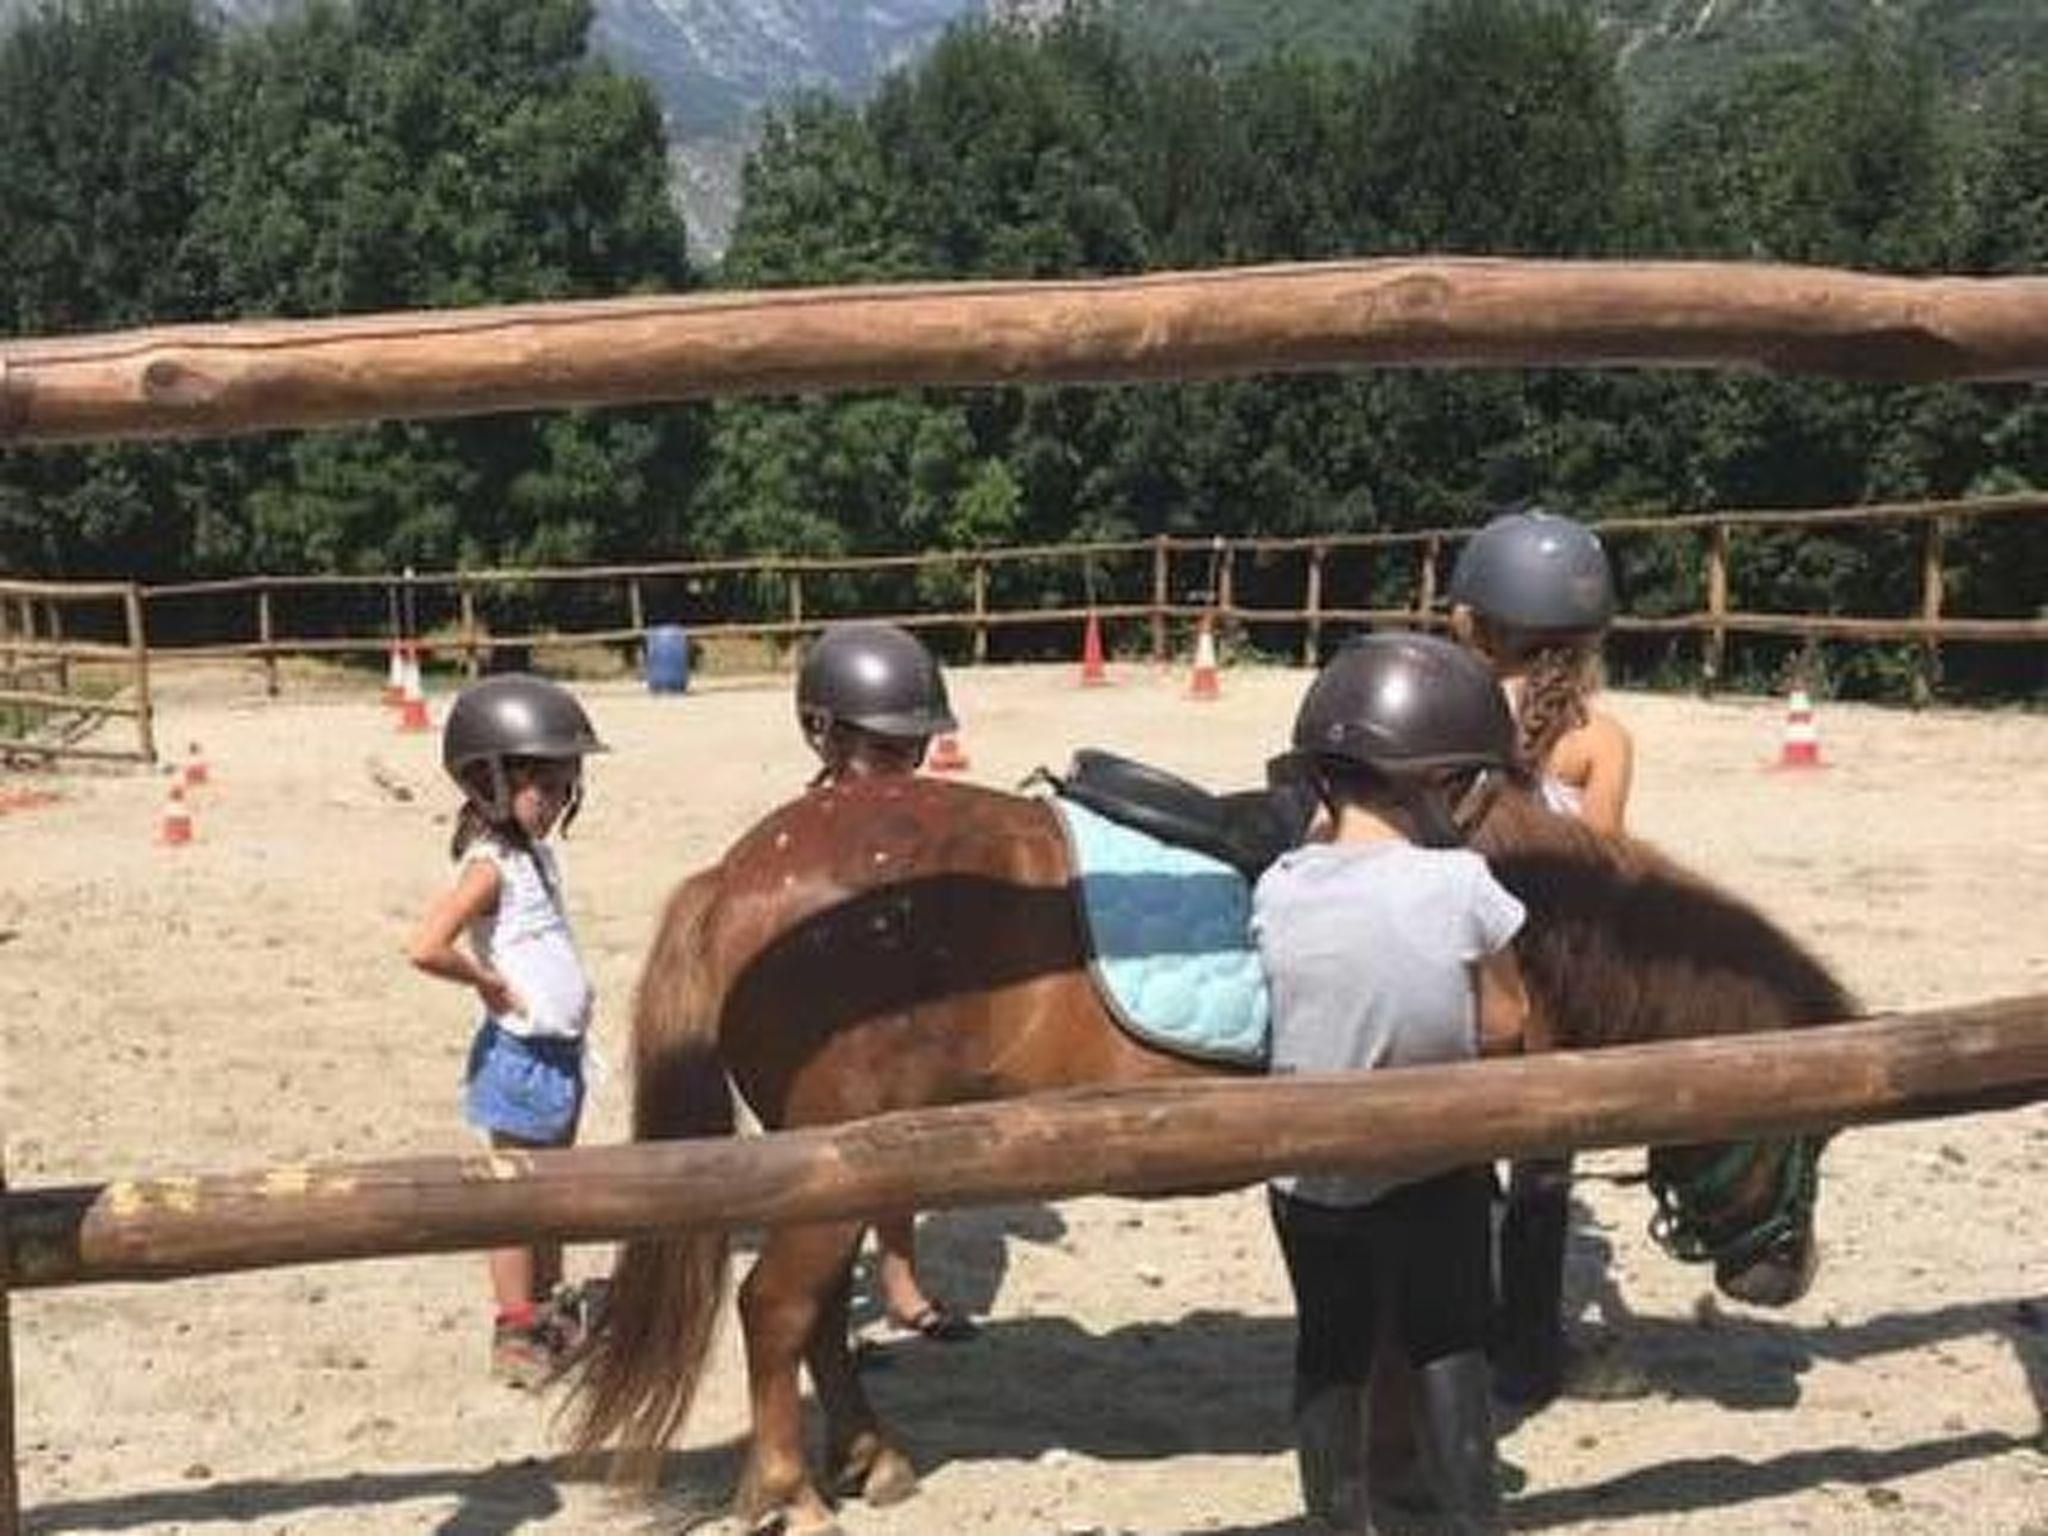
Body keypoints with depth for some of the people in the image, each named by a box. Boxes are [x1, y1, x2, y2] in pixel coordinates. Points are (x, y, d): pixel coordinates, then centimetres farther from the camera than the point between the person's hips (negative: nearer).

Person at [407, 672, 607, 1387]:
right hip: (521, 1054, -9)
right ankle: (515, 1330, 12)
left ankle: (550, 1309, 31)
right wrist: (491, 983, -19)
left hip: (560, 1051, 9)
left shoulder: (537, 854, 8)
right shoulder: (490, 866, -19)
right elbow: (426, 947, -31)